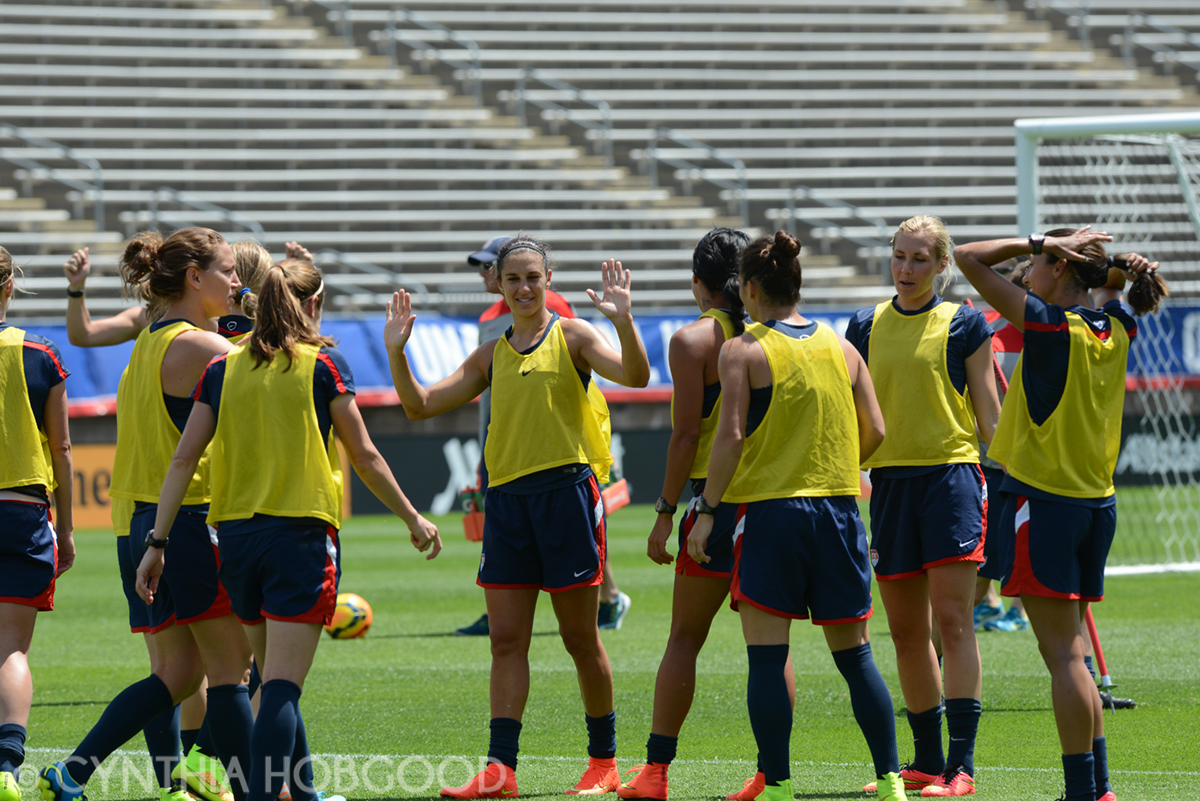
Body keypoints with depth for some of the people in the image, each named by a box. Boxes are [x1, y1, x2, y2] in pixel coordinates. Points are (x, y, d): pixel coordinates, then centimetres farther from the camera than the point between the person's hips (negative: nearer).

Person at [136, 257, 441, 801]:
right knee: (283, 686, -10)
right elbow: (364, 456, 1)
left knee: (276, 678, 19)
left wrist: (157, 541, 3)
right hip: (302, 532, -4)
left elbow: (184, 458, 2)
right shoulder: (323, 365, -2)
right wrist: (412, 518, 13)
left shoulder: (222, 369, 7)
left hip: (236, 533, 4)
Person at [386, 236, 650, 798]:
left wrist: (623, 320, -29)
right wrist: (396, 352, 0)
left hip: (566, 489, -4)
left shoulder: (572, 337, 2)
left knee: (580, 638, 2)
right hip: (507, 496, 4)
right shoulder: (491, 356, 15)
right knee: (506, 640, -1)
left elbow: (635, 376, -13)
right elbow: (419, 406, 14)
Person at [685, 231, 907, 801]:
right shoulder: (841, 347, 8)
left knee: (766, 656, -1)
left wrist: (708, 509, -5)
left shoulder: (742, 350, -4)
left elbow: (731, 435, -11)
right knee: (853, 653, 10)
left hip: (768, 507, -4)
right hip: (838, 509, 4)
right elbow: (874, 430, 8)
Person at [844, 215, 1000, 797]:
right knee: (906, 632, 8)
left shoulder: (963, 324, 1)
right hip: (890, 481, 4)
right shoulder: (866, 327, 11)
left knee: (953, 622, -11)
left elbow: (988, 410, 2)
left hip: (951, 474, -4)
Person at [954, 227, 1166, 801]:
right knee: (1069, 653, 15)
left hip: (1043, 499, -7)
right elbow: (1111, 287, 31)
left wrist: (1042, 241, -8)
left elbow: (968, 258, -11)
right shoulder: (1116, 328, 6)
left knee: (1064, 655, -8)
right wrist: (1120, 273, 8)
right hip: (1097, 502, 7)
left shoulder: (1048, 322, -12)